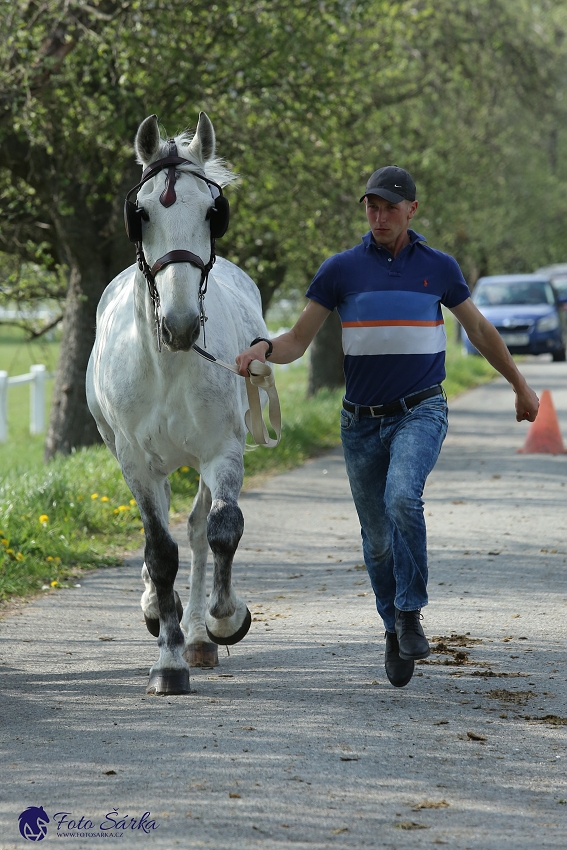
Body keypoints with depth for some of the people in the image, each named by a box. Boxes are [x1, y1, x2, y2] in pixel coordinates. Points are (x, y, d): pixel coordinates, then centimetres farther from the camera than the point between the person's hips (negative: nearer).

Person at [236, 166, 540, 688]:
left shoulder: (439, 268, 1)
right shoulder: (341, 269, -1)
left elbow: (479, 330, 15)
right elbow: (298, 341, -2)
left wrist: (520, 385, 22)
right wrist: (263, 349, -24)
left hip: (420, 413, -2)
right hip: (362, 422, 2)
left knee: (402, 497, -29)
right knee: (377, 541, 8)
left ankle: (410, 612, -14)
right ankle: (395, 631, 29)